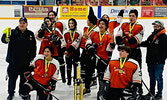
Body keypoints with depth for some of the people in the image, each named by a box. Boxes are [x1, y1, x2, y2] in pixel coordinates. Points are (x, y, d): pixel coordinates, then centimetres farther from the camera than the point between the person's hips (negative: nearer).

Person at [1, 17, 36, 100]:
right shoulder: (13, 32, -4)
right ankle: (11, 93, 24)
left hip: (26, 61, 2)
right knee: (12, 77, 7)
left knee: (24, 77, 14)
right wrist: (6, 37, -38)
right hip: (14, 60, -2)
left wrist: (33, 58, 7)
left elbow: (33, 47, 8)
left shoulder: (30, 34, 4)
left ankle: (22, 92, 33)